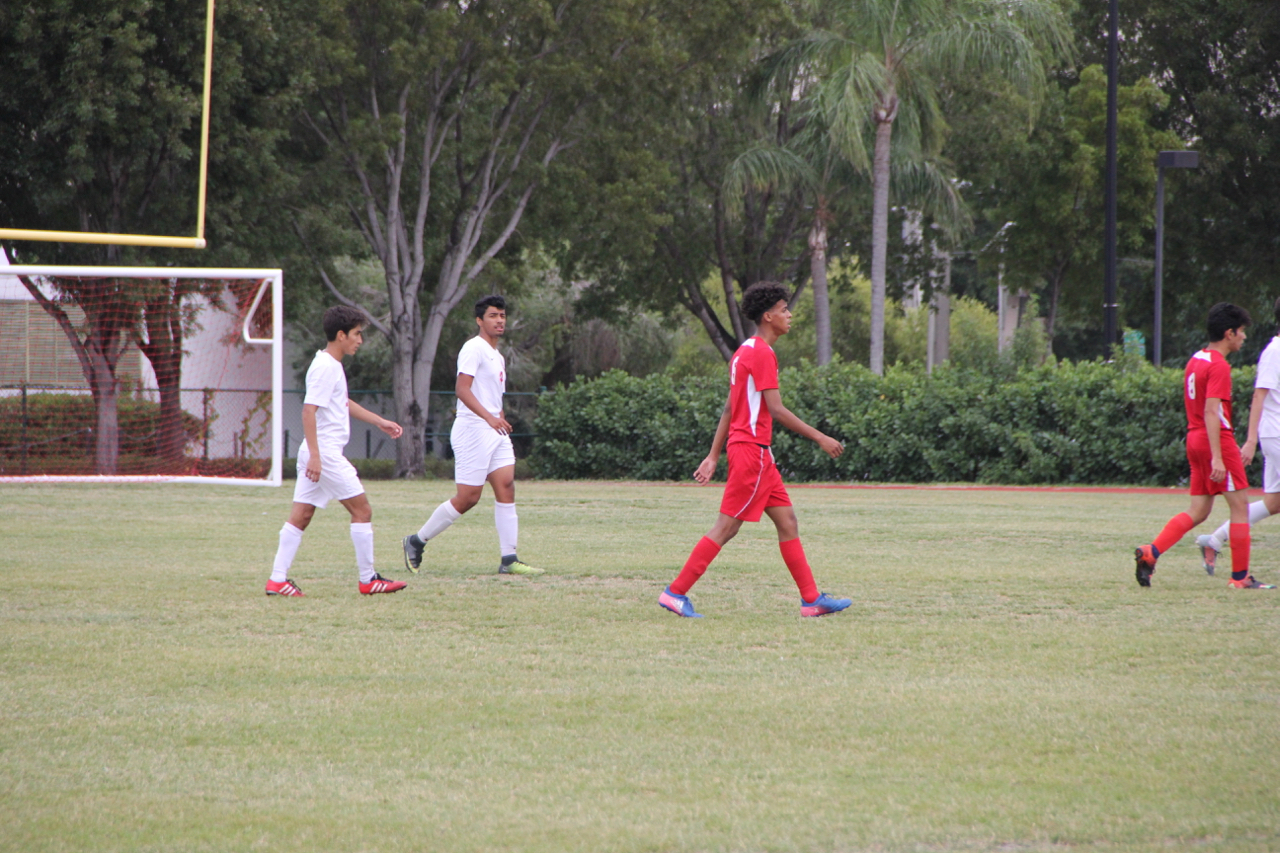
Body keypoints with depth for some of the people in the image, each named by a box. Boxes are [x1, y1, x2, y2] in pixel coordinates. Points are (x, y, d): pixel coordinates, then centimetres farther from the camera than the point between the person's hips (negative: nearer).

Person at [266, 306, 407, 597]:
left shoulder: (332, 365, 17)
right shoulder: (325, 367, -14)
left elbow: (345, 403, 33)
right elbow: (308, 411, -22)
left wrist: (379, 421, 36)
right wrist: (315, 456, -27)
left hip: (318, 454, 10)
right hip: (325, 453, -10)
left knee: (301, 515, 6)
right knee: (362, 509, -2)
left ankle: (277, 580, 2)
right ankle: (368, 580, 4)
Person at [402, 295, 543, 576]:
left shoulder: (497, 356, 20)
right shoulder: (474, 349, -10)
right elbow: (462, 389, -21)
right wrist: (489, 418, -31)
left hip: (496, 433, 9)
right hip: (473, 430, -9)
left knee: (506, 488, -4)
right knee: (468, 498, -8)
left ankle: (509, 559, -7)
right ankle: (417, 542, 7)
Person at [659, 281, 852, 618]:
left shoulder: (745, 352, 17)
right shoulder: (762, 354, -14)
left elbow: (729, 409, 18)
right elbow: (775, 409, -19)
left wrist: (713, 456, 19)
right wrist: (820, 438, -15)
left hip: (756, 453, 10)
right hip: (752, 449, -10)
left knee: (787, 522, 8)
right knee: (726, 527, -8)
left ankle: (812, 599, 8)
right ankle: (676, 592, -6)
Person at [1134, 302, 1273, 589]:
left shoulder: (1195, 361, 14)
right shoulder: (1218, 366, -14)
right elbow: (1211, 412, -22)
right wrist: (1217, 457, -26)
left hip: (1195, 439, 9)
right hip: (1218, 440, -9)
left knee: (1198, 511, 8)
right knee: (1239, 506, 1)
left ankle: (1150, 553, -6)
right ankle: (1240, 576, 4)